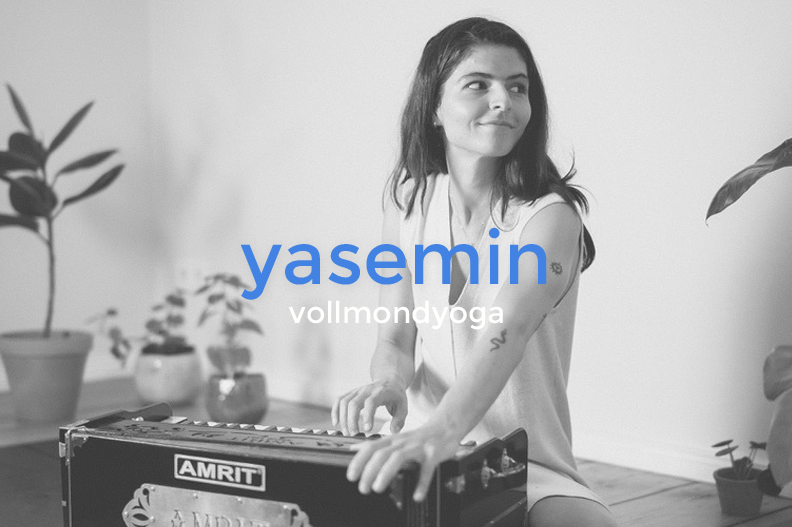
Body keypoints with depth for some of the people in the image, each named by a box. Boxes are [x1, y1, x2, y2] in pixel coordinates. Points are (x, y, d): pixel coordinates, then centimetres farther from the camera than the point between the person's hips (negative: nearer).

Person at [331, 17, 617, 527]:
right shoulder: (411, 198, 3)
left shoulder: (549, 216, -12)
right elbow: (395, 336, 3)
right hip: (427, 451, 4)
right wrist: (390, 380, -23)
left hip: (526, 464, -3)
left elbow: (508, 331, -31)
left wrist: (443, 428, -50)